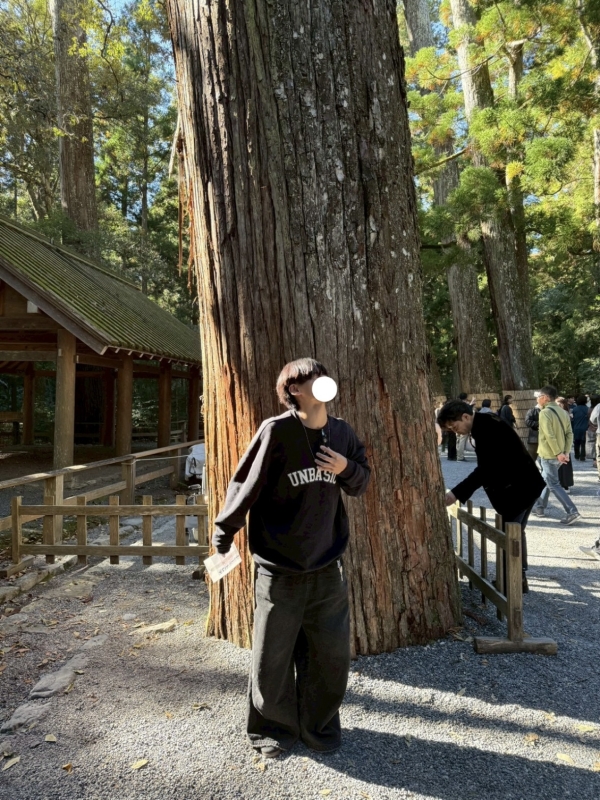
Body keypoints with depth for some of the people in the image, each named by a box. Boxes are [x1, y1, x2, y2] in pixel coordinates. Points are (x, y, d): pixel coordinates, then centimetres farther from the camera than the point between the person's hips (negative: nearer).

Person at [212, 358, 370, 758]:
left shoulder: (342, 432, 0)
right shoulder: (277, 431, -15)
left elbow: (362, 482, 11)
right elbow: (245, 485, -10)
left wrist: (346, 469, -11)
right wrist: (223, 536, -5)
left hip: (328, 566, 4)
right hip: (280, 566, -4)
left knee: (331, 652, 12)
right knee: (273, 654, 10)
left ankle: (320, 725, 36)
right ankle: (273, 728, 35)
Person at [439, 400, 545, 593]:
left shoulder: (487, 428, -26)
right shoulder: (484, 425, 5)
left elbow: (486, 468, -31)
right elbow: (488, 466, 10)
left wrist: (457, 493, -32)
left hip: (519, 486, -11)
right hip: (521, 484, 11)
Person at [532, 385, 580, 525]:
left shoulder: (545, 413, -16)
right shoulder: (563, 412, 8)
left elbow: (550, 436, -23)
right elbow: (569, 433, 3)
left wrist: (558, 453, -19)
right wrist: (566, 452, 0)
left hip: (549, 454, -8)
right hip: (559, 454, 8)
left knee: (554, 485, -3)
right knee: (546, 480, 21)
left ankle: (572, 512, -9)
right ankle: (540, 507, 29)